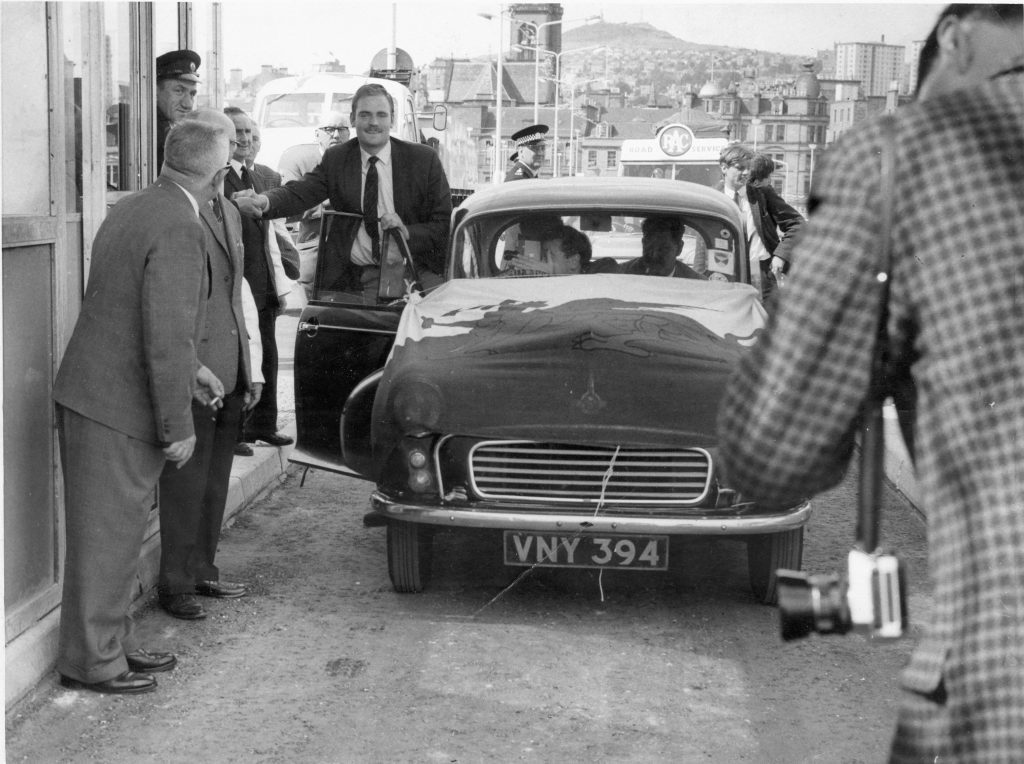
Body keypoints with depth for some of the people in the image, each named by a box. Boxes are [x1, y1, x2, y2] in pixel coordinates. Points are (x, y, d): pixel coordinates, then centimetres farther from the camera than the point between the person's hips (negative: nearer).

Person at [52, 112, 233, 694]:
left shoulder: (132, 209, 10)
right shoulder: (179, 230, -21)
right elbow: (168, 335, -23)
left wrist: (188, 368, 23)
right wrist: (178, 427, -16)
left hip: (91, 394, 9)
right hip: (118, 409, -9)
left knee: (120, 531, 19)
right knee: (108, 537, 3)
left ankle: (113, 641, 30)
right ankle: (92, 661, 14)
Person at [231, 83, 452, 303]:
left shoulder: (424, 159, 3)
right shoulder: (335, 159, 8)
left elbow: (446, 225, 3)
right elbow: (298, 192, -8)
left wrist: (407, 232, -16)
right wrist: (264, 201, -29)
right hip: (354, 281, 1)